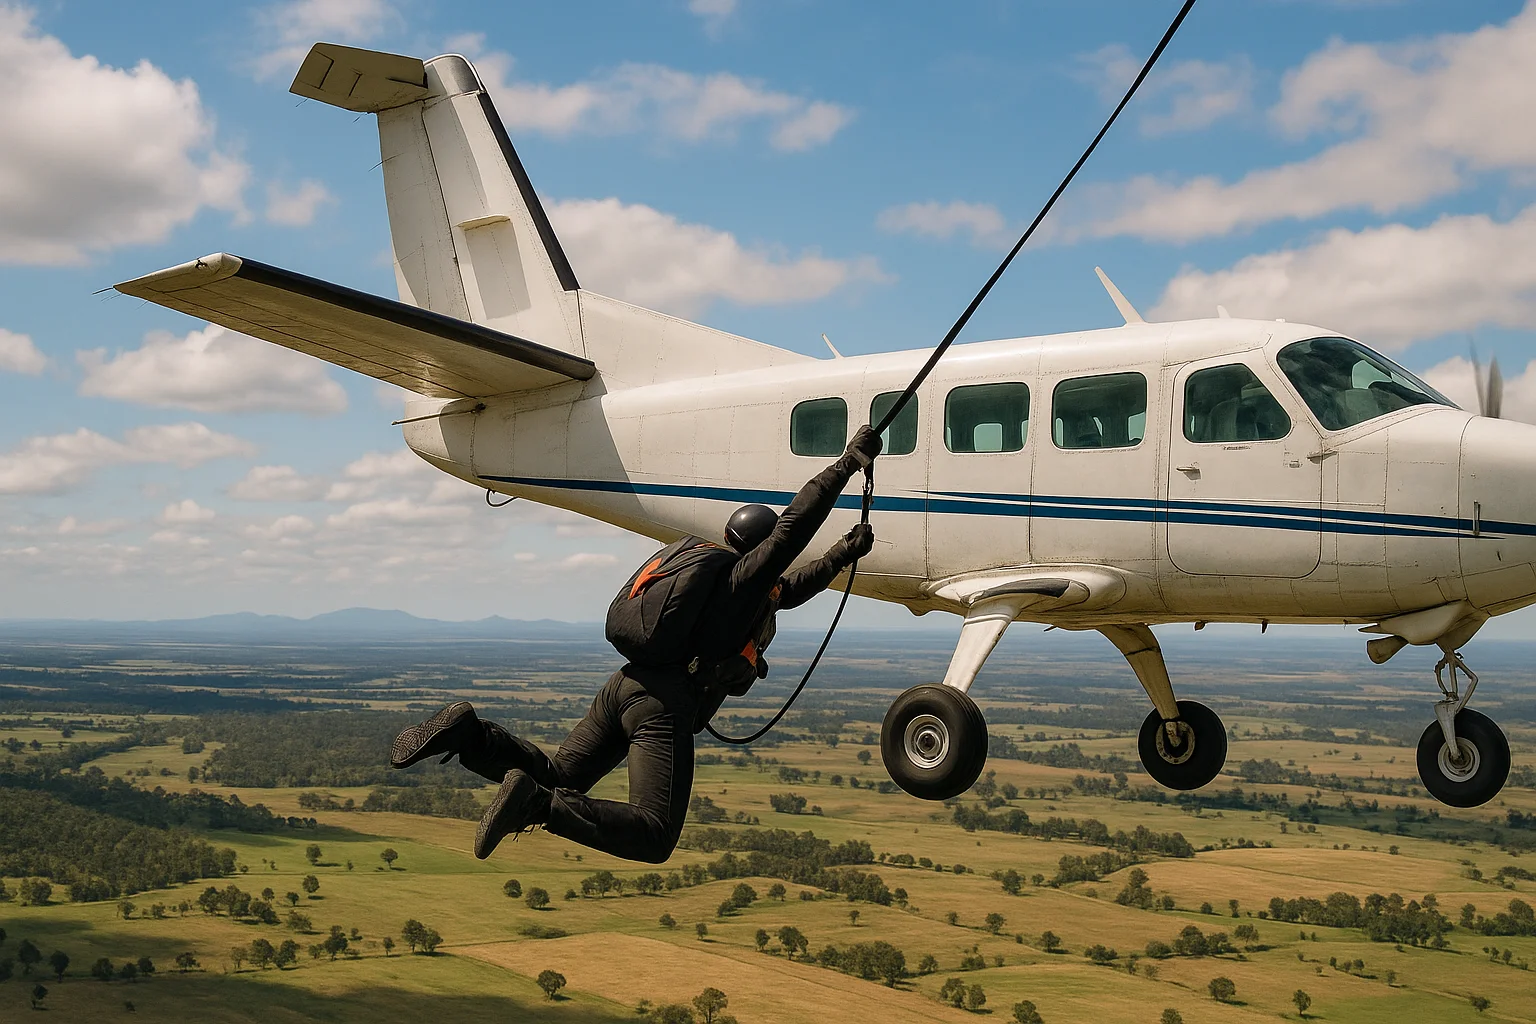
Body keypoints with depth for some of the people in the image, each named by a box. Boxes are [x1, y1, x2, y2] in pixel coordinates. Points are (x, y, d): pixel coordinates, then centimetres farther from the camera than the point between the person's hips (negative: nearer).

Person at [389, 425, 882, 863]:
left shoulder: (717, 573, 27)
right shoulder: (748, 574, 1)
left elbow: (787, 590, 42)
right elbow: (795, 524, -9)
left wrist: (840, 556, 36)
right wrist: (851, 460, -4)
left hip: (624, 684, 9)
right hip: (665, 702, -9)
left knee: (553, 781, 15)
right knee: (654, 839, -15)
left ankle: (468, 733, -7)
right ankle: (535, 804, -29)